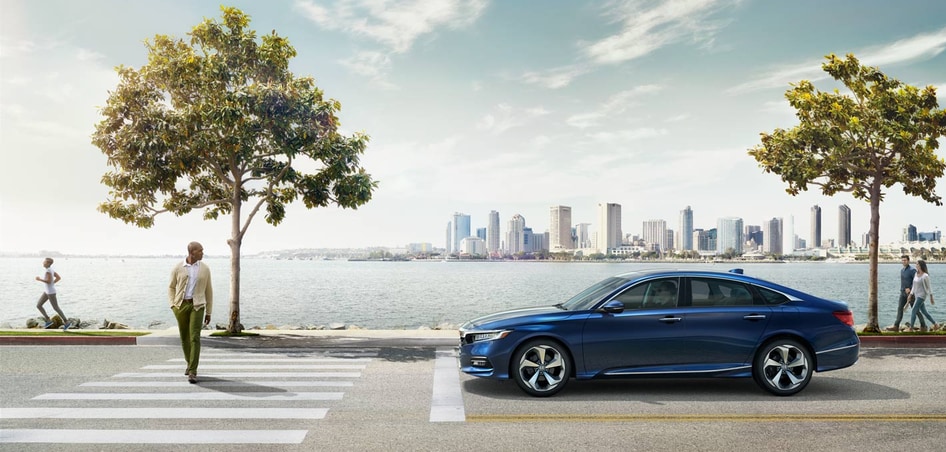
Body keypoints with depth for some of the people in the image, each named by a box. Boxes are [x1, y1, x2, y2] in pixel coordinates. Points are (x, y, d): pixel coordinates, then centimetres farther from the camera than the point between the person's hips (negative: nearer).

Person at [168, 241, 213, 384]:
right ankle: (190, 363, 39)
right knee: (184, 338, 13)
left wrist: (209, 312, 8)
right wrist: (173, 305, -4)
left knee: (195, 338, -15)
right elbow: (171, 288, 12)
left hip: (197, 306, -1)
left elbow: (208, 291, 8)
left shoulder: (205, 268, 2)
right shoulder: (177, 268, 0)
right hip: (181, 305, 2)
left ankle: (192, 372, -14)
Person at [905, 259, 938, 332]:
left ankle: (910, 328, -2)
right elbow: (914, 286, 13)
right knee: (924, 311, 15)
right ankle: (935, 325, 27)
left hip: (921, 296, -9)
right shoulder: (916, 274, 7)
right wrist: (911, 295, 9)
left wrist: (931, 298, -9)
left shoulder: (925, 276, -17)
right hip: (917, 295, 9)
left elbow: (929, 287, -12)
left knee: (913, 311, -8)